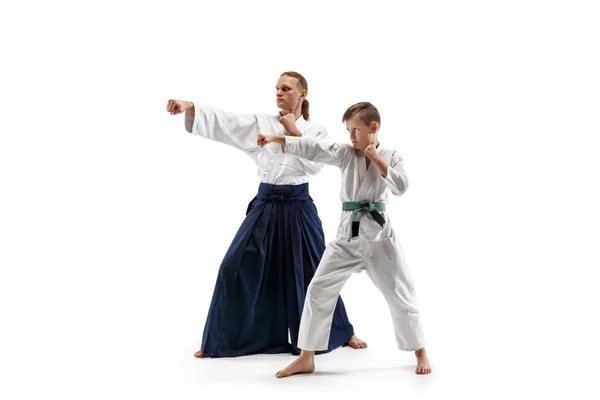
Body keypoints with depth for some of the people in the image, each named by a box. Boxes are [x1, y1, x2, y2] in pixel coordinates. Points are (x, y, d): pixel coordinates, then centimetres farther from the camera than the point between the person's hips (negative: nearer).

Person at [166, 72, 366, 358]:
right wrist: (189, 107, -23)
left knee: (315, 273, 6)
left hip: (298, 208, -1)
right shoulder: (261, 123, 4)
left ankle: (341, 332, 27)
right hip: (266, 207, 1)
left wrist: (295, 133, -11)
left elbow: (315, 165, -10)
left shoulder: (315, 130, 4)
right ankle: (220, 342, 9)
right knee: (236, 268, -3)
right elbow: (222, 123, -9)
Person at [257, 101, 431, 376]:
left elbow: (401, 186, -13)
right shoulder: (346, 154, 3)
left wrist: (378, 161, -16)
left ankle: (420, 353, 23)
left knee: (400, 294, 4)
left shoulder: (390, 156, 1)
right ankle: (306, 359, 6)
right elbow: (313, 149, -7)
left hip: (378, 235, -2)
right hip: (348, 235, 2)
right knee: (319, 289, -3)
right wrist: (276, 139, -16)